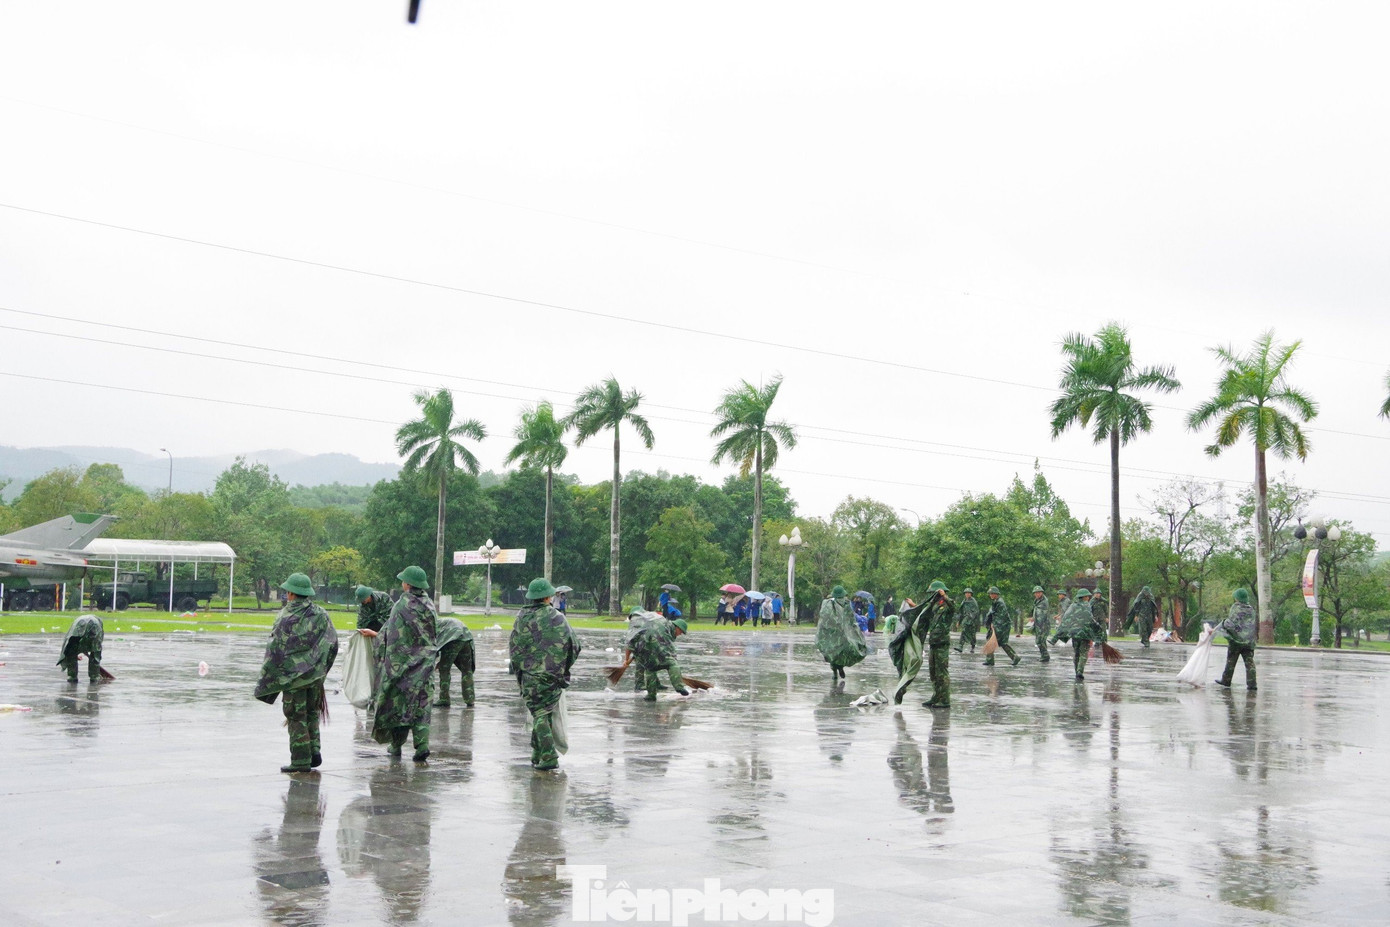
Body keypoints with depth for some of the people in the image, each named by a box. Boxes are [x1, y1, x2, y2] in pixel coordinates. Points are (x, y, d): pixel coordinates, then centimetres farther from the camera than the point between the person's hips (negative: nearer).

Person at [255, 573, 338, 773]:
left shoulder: (285, 617, -12)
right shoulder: (320, 614, 4)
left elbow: (275, 649, -11)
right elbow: (332, 644, 7)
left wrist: (266, 678, -4)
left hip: (292, 673, -5)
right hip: (315, 674, 5)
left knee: (297, 717, 1)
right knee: (311, 712, 19)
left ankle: (301, 760, 1)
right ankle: (314, 750, 9)